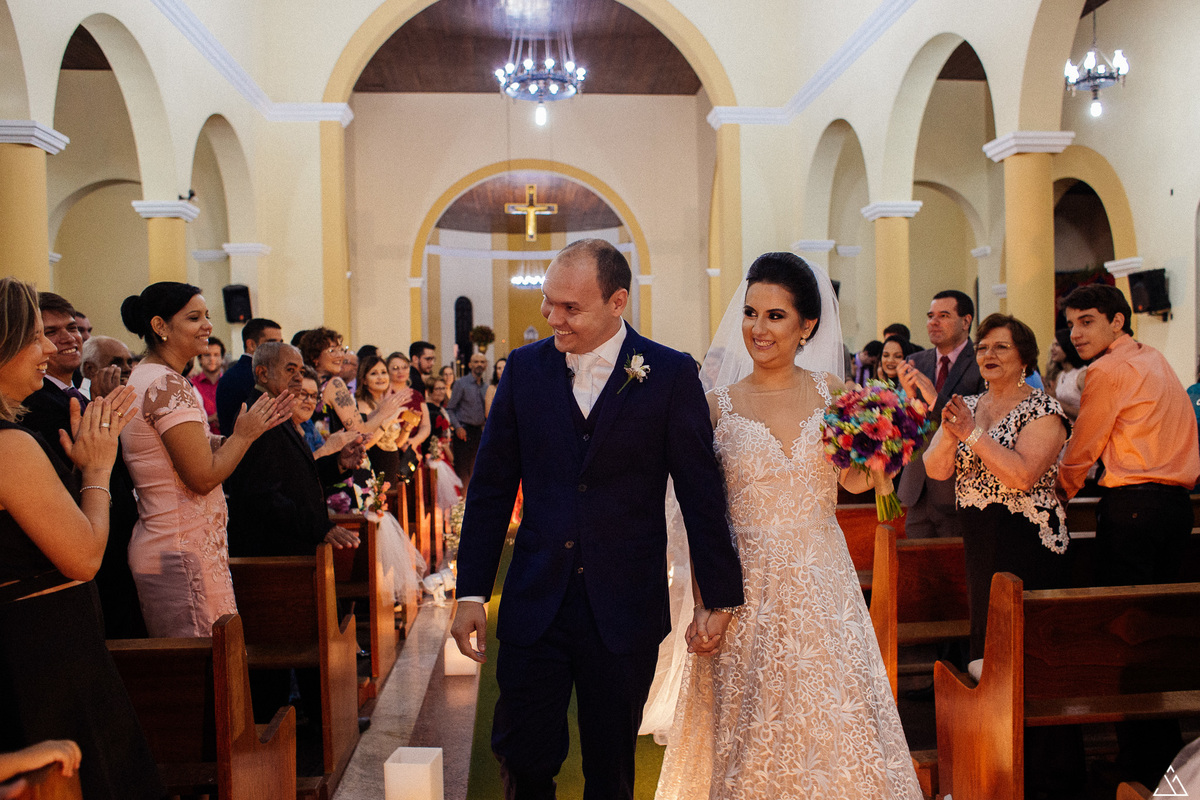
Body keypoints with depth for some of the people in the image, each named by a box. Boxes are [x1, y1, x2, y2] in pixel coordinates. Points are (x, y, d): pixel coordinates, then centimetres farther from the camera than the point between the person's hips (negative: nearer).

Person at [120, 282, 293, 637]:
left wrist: (248, 429, 11)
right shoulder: (168, 385, -17)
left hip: (159, 545, 10)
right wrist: (244, 434, -6)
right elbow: (203, 476, -21)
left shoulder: (145, 378, 14)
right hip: (183, 554, -10)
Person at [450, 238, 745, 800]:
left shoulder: (671, 374, -6)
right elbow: (491, 487, 5)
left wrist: (719, 597, 0)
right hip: (535, 604, 2)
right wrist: (471, 592, 3)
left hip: (626, 610, -1)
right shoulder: (525, 367, 1)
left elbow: (701, 494, -2)